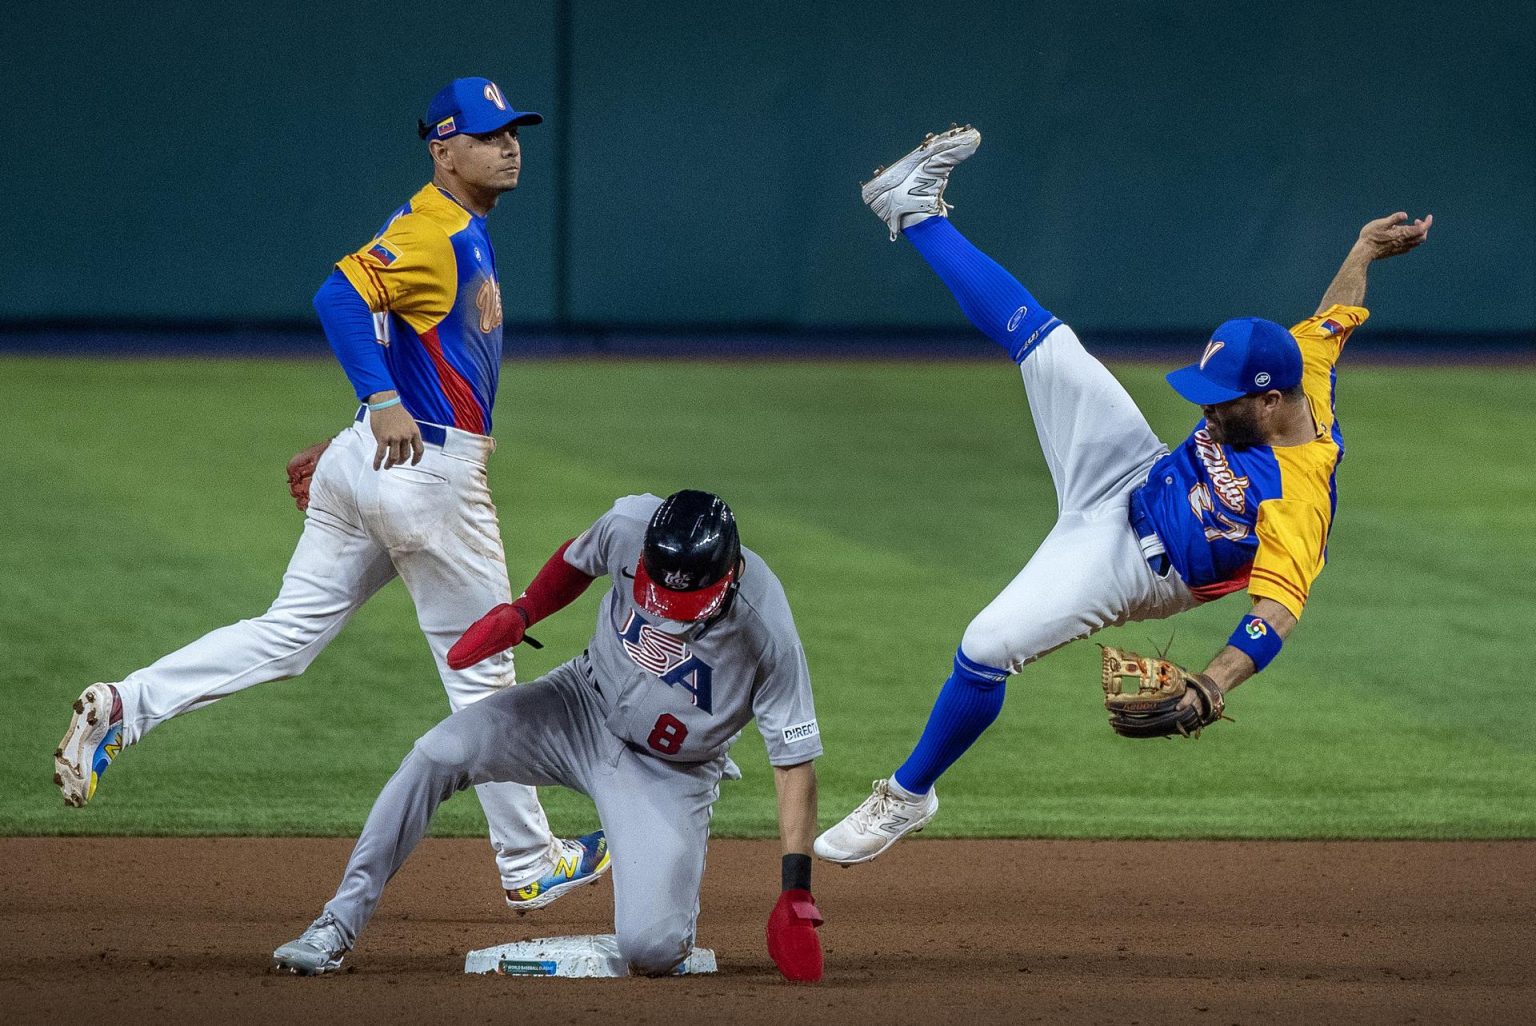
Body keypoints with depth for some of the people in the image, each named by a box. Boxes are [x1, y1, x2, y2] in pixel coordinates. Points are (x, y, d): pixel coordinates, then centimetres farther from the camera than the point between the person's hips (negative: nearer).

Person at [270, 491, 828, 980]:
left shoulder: (767, 633, -31)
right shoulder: (630, 524, -22)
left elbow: (795, 760, -24)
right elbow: (577, 559, 5)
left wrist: (796, 889, -30)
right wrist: (518, 613, -10)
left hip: (671, 775, -3)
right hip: (584, 705, 4)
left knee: (652, 948, -24)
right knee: (437, 753, -20)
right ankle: (338, 928, -12)